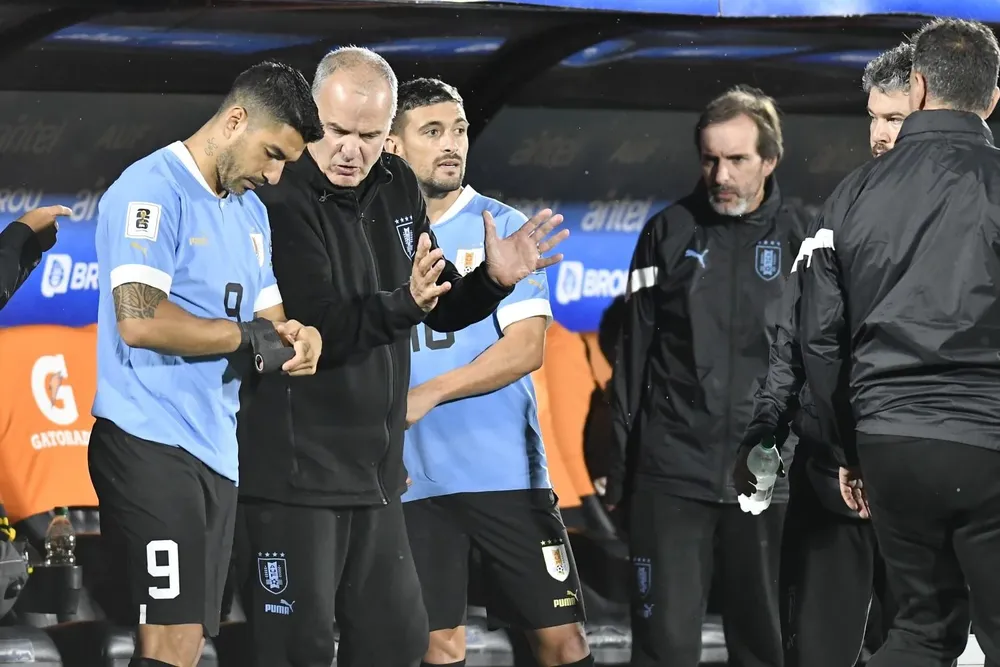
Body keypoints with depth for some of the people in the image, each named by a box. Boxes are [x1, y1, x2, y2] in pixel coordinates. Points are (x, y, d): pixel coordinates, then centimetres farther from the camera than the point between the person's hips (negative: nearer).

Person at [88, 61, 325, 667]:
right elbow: (140, 320, -21)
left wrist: (295, 338, -2)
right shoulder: (153, 189, -10)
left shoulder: (251, 209, 19)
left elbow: (268, 313, 23)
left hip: (218, 451, 9)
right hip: (151, 442, -9)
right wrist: (250, 335, -12)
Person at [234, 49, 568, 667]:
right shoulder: (284, 201, -15)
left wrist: (494, 279, -4)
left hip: (377, 470, 7)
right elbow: (321, 329, -23)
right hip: (295, 472, -7)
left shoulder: (398, 187, 7)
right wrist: (403, 302, -38)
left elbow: (445, 311, 15)